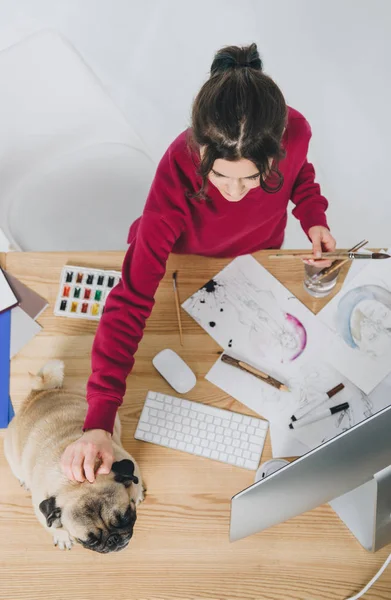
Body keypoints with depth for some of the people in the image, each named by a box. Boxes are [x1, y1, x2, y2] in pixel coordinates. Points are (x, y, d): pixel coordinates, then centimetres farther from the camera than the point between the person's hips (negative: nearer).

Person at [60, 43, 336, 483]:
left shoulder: (294, 132, -34)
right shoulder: (177, 174, -44)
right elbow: (132, 299, -44)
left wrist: (313, 218, -24)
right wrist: (99, 420, -48)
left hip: (261, 254, 4)